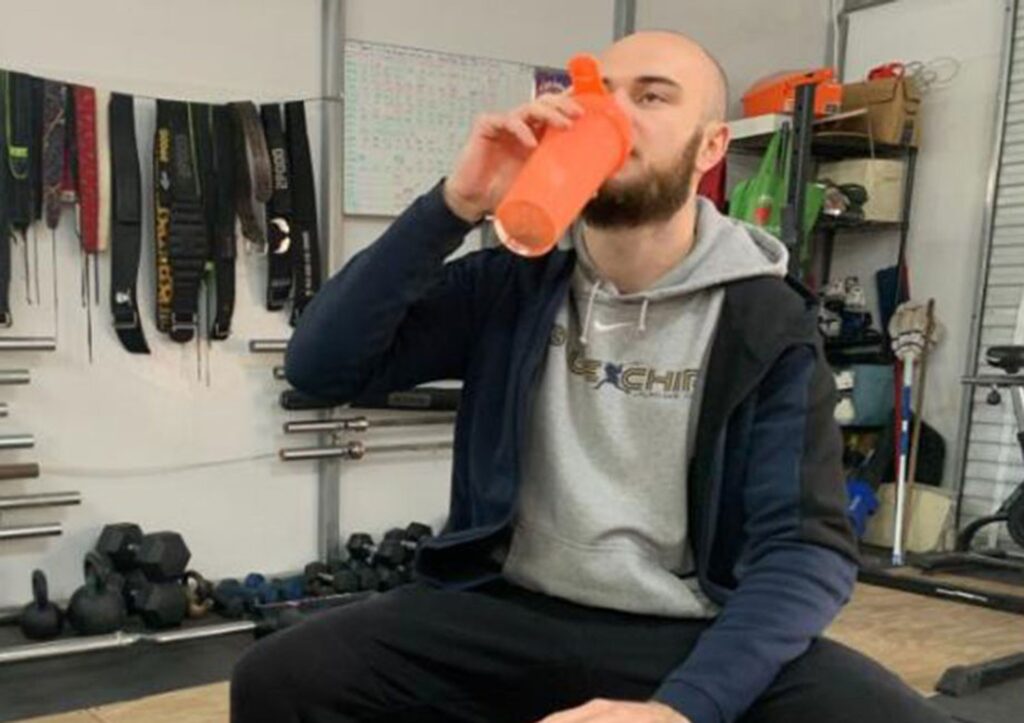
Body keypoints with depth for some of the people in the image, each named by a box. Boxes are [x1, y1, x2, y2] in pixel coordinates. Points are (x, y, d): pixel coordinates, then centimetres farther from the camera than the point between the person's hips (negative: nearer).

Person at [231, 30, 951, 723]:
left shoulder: (768, 323, -3)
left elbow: (807, 545, -9)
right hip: (508, 615, 2)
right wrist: (454, 207, -15)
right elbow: (321, 368, -4)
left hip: (696, 636, -1)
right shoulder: (509, 284, 3)